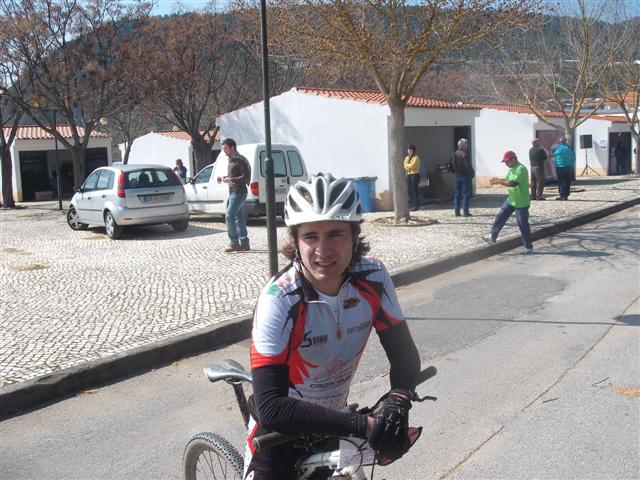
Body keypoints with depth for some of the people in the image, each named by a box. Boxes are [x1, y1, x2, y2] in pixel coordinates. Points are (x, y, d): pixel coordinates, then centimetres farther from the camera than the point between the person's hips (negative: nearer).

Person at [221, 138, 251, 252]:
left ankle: (234, 243, -11)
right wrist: (225, 178, 10)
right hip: (233, 192, 10)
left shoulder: (240, 160, -13)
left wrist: (230, 179, -22)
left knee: (230, 216, -13)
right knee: (239, 218, 9)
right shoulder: (231, 160, 17)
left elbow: (246, 176, -19)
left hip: (239, 193, -10)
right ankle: (244, 243, 13)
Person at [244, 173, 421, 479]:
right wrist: (363, 426, -41)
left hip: (333, 418, 4)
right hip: (280, 428, -4)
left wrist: (398, 401, -33)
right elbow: (271, 407, -34)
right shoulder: (279, 300, -30)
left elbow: (404, 353, -11)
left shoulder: (373, 278, -19)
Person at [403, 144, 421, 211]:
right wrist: (409, 166, -10)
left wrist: (407, 165, 1)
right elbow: (405, 166, 6)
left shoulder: (416, 157, -5)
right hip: (408, 175, 7)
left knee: (415, 190, -10)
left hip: (415, 175, -7)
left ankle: (416, 205, -9)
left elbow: (412, 165, -15)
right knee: (409, 190, 4)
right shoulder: (407, 157, 17)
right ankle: (411, 205, 7)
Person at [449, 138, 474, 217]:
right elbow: (468, 166, -20)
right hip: (465, 176, -7)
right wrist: (472, 173, -7)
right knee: (466, 194, -1)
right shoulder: (464, 154, -16)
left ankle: (456, 211, 12)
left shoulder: (454, 154, 7)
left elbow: (450, 166, 11)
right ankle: (465, 212, -2)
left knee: (457, 194, 11)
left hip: (457, 176, 7)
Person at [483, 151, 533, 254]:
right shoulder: (511, 169, 8)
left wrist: (499, 181, -26)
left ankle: (529, 246, 13)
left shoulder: (521, 169, -23)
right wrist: (498, 180, -5)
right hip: (511, 200, 9)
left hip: (521, 203, -9)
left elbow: (513, 183, -33)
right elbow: (507, 180, 14)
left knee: (523, 225, 1)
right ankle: (492, 237, 19)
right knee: (500, 217, 9)